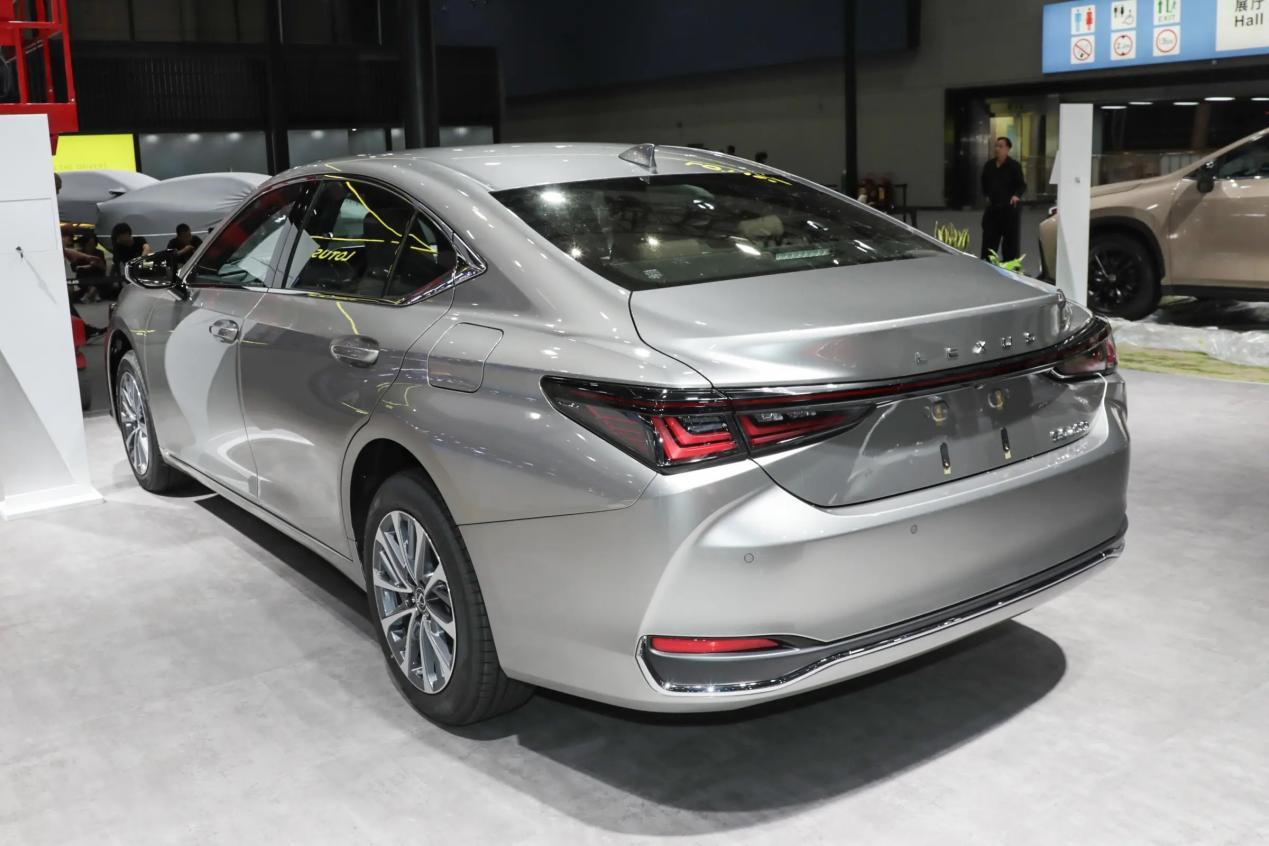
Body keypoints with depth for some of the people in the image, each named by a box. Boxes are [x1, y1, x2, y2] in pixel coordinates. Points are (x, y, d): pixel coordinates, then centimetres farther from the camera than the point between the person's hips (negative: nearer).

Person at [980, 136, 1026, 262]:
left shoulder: (1014, 166, -8)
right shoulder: (989, 166, 7)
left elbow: (1022, 185, -11)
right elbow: (984, 183, 23)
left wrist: (1017, 195, -28)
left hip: (1010, 207, -5)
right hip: (993, 207, 5)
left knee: (1011, 238, 0)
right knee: (989, 238, 4)